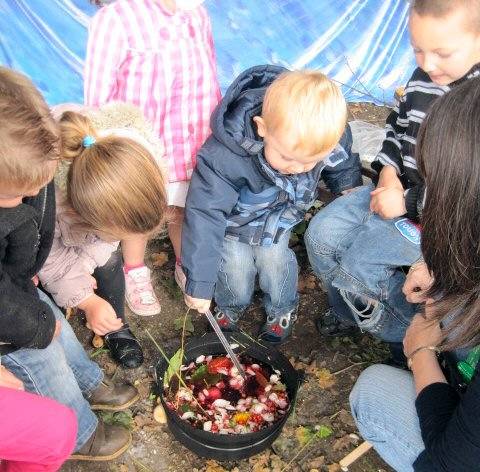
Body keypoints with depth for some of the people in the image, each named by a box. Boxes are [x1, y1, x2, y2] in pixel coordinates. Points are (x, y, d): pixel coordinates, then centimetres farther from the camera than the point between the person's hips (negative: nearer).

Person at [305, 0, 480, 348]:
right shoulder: (422, 79, 0)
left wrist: (408, 202, -21)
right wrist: (389, 170, -1)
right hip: (396, 188, 8)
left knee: (357, 265, -14)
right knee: (320, 235, 2)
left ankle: (414, 335, 12)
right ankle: (349, 312, 25)